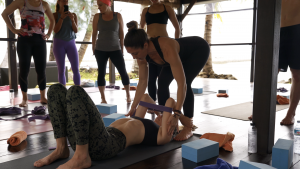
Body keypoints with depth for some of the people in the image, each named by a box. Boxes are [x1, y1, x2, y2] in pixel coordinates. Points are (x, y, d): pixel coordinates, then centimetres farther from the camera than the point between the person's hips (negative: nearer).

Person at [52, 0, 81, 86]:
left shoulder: (73, 15, 5)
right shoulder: (54, 15, -1)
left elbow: (76, 30, -2)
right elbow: (55, 30, -10)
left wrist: (72, 19, -18)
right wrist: (62, 18, -20)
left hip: (71, 43, 2)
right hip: (59, 44, -2)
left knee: (76, 69, -6)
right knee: (61, 70, -2)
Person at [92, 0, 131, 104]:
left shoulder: (118, 16, 1)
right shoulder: (97, 17, 3)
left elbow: (121, 33, 3)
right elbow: (94, 33, 6)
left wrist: (122, 49, 2)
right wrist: (93, 48, 4)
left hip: (115, 49, -1)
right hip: (100, 50, 1)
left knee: (123, 72, -1)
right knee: (101, 73, 1)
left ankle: (128, 95, 15)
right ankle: (103, 98, 9)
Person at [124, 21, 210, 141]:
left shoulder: (167, 49, -44)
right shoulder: (141, 54, -23)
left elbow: (182, 84, -45)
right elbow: (142, 81, -11)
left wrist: (177, 114, -50)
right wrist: (133, 107, -11)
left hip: (199, 49, -6)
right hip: (182, 54, 7)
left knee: (185, 81, -25)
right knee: (162, 82, -9)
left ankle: (188, 127, -12)